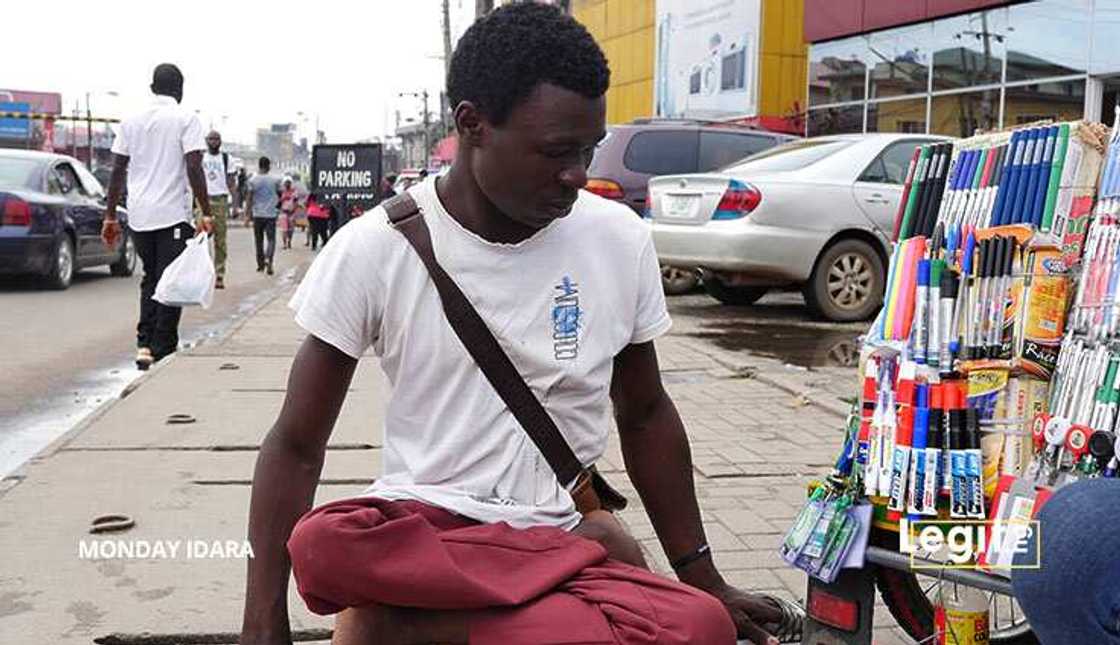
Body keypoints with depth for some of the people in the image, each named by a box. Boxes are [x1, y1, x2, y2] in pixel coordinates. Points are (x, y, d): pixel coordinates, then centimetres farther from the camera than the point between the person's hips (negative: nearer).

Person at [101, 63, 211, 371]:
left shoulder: (132, 121, 11)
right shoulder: (186, 119, -3)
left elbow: (118, 170, 9)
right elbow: (193, 168, -12)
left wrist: (110, 216, 14)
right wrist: (206, 213, -8)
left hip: (139, 216, 5)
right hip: (173, 215, -5)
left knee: (150, 280, 18)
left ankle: (144, 346, 11)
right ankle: (163, 354, 0)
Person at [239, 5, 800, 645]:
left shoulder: (620, 239, 0)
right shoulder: (374, 249, -6)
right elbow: (296, 445, -1)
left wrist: (705, 582, 12)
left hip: (561, 534, 2)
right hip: (417, 532, -1)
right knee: (320, 544, -37)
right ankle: (596, 554, -19)